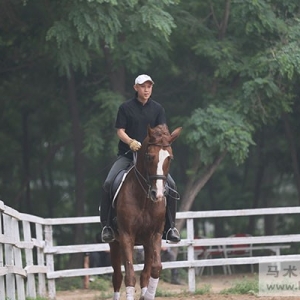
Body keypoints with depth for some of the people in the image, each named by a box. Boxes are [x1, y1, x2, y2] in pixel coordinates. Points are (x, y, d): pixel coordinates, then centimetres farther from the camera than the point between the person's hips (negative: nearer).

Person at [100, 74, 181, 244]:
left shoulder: (158, 109, 8)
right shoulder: (126, 108, 3)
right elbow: (120, 131, -1)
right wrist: (131, 142, -22)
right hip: (127, 155, -1)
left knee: (171, 185, -17)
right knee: (109, 183, -22)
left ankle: (170, 226, -3)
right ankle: (107, 225, -9)